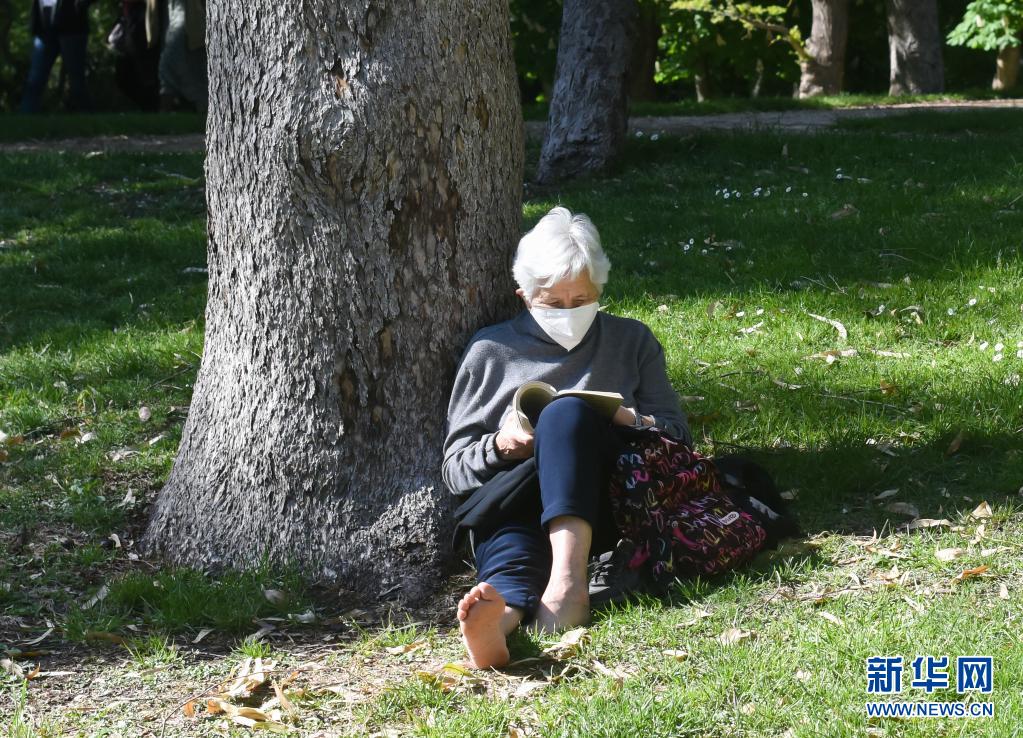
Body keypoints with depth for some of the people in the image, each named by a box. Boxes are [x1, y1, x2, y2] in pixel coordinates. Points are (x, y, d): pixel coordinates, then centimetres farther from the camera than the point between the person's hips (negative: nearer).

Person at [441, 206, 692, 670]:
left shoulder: (632, 341, 23)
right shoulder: (490, 351, 21)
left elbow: (678, 435, 18)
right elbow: (455, 468, 17)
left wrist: (635, 423, -5)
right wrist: (498, 446, -6)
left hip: (601, 506, 0)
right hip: (510, 503, 0)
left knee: (567, 411, -32)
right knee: (511, 552, -38)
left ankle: (569, 578, -53)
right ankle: (502, 612, -76)